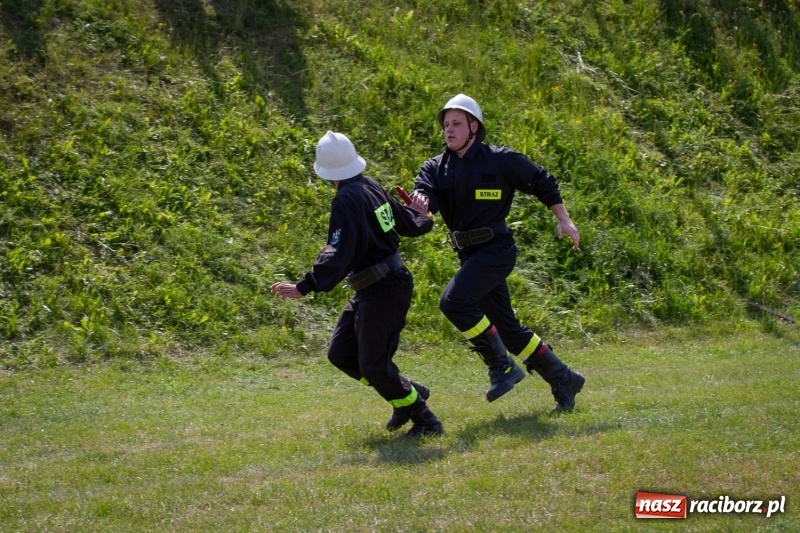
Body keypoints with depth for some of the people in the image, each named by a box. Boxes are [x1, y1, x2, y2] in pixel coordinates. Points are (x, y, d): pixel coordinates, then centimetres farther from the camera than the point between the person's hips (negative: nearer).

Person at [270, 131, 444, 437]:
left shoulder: (347, 200, -19)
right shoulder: (371, 188, 7)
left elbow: (339, 253, -28)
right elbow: (407, 223, 19)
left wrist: (304, 288, -31)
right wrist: (422, 218, 43)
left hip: (383, 291, -9)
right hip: (371, 290, 9)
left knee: (373, 366, -4)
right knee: (341, 353, 12)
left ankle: (425, 420, 7)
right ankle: (408, 394, 21)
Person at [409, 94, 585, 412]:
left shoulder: (499, 159, -6)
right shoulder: (436, 168, 7)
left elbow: (542, 183, 4)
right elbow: (423, 193, -12)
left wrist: (564, 220, 1)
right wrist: (421, 203, -36)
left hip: (496, 250, -7)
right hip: (469, 254, 7)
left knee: (454, 301, -25)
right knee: (507, 328, 12)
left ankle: (502, 367, -12)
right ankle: (563, 380, 24)